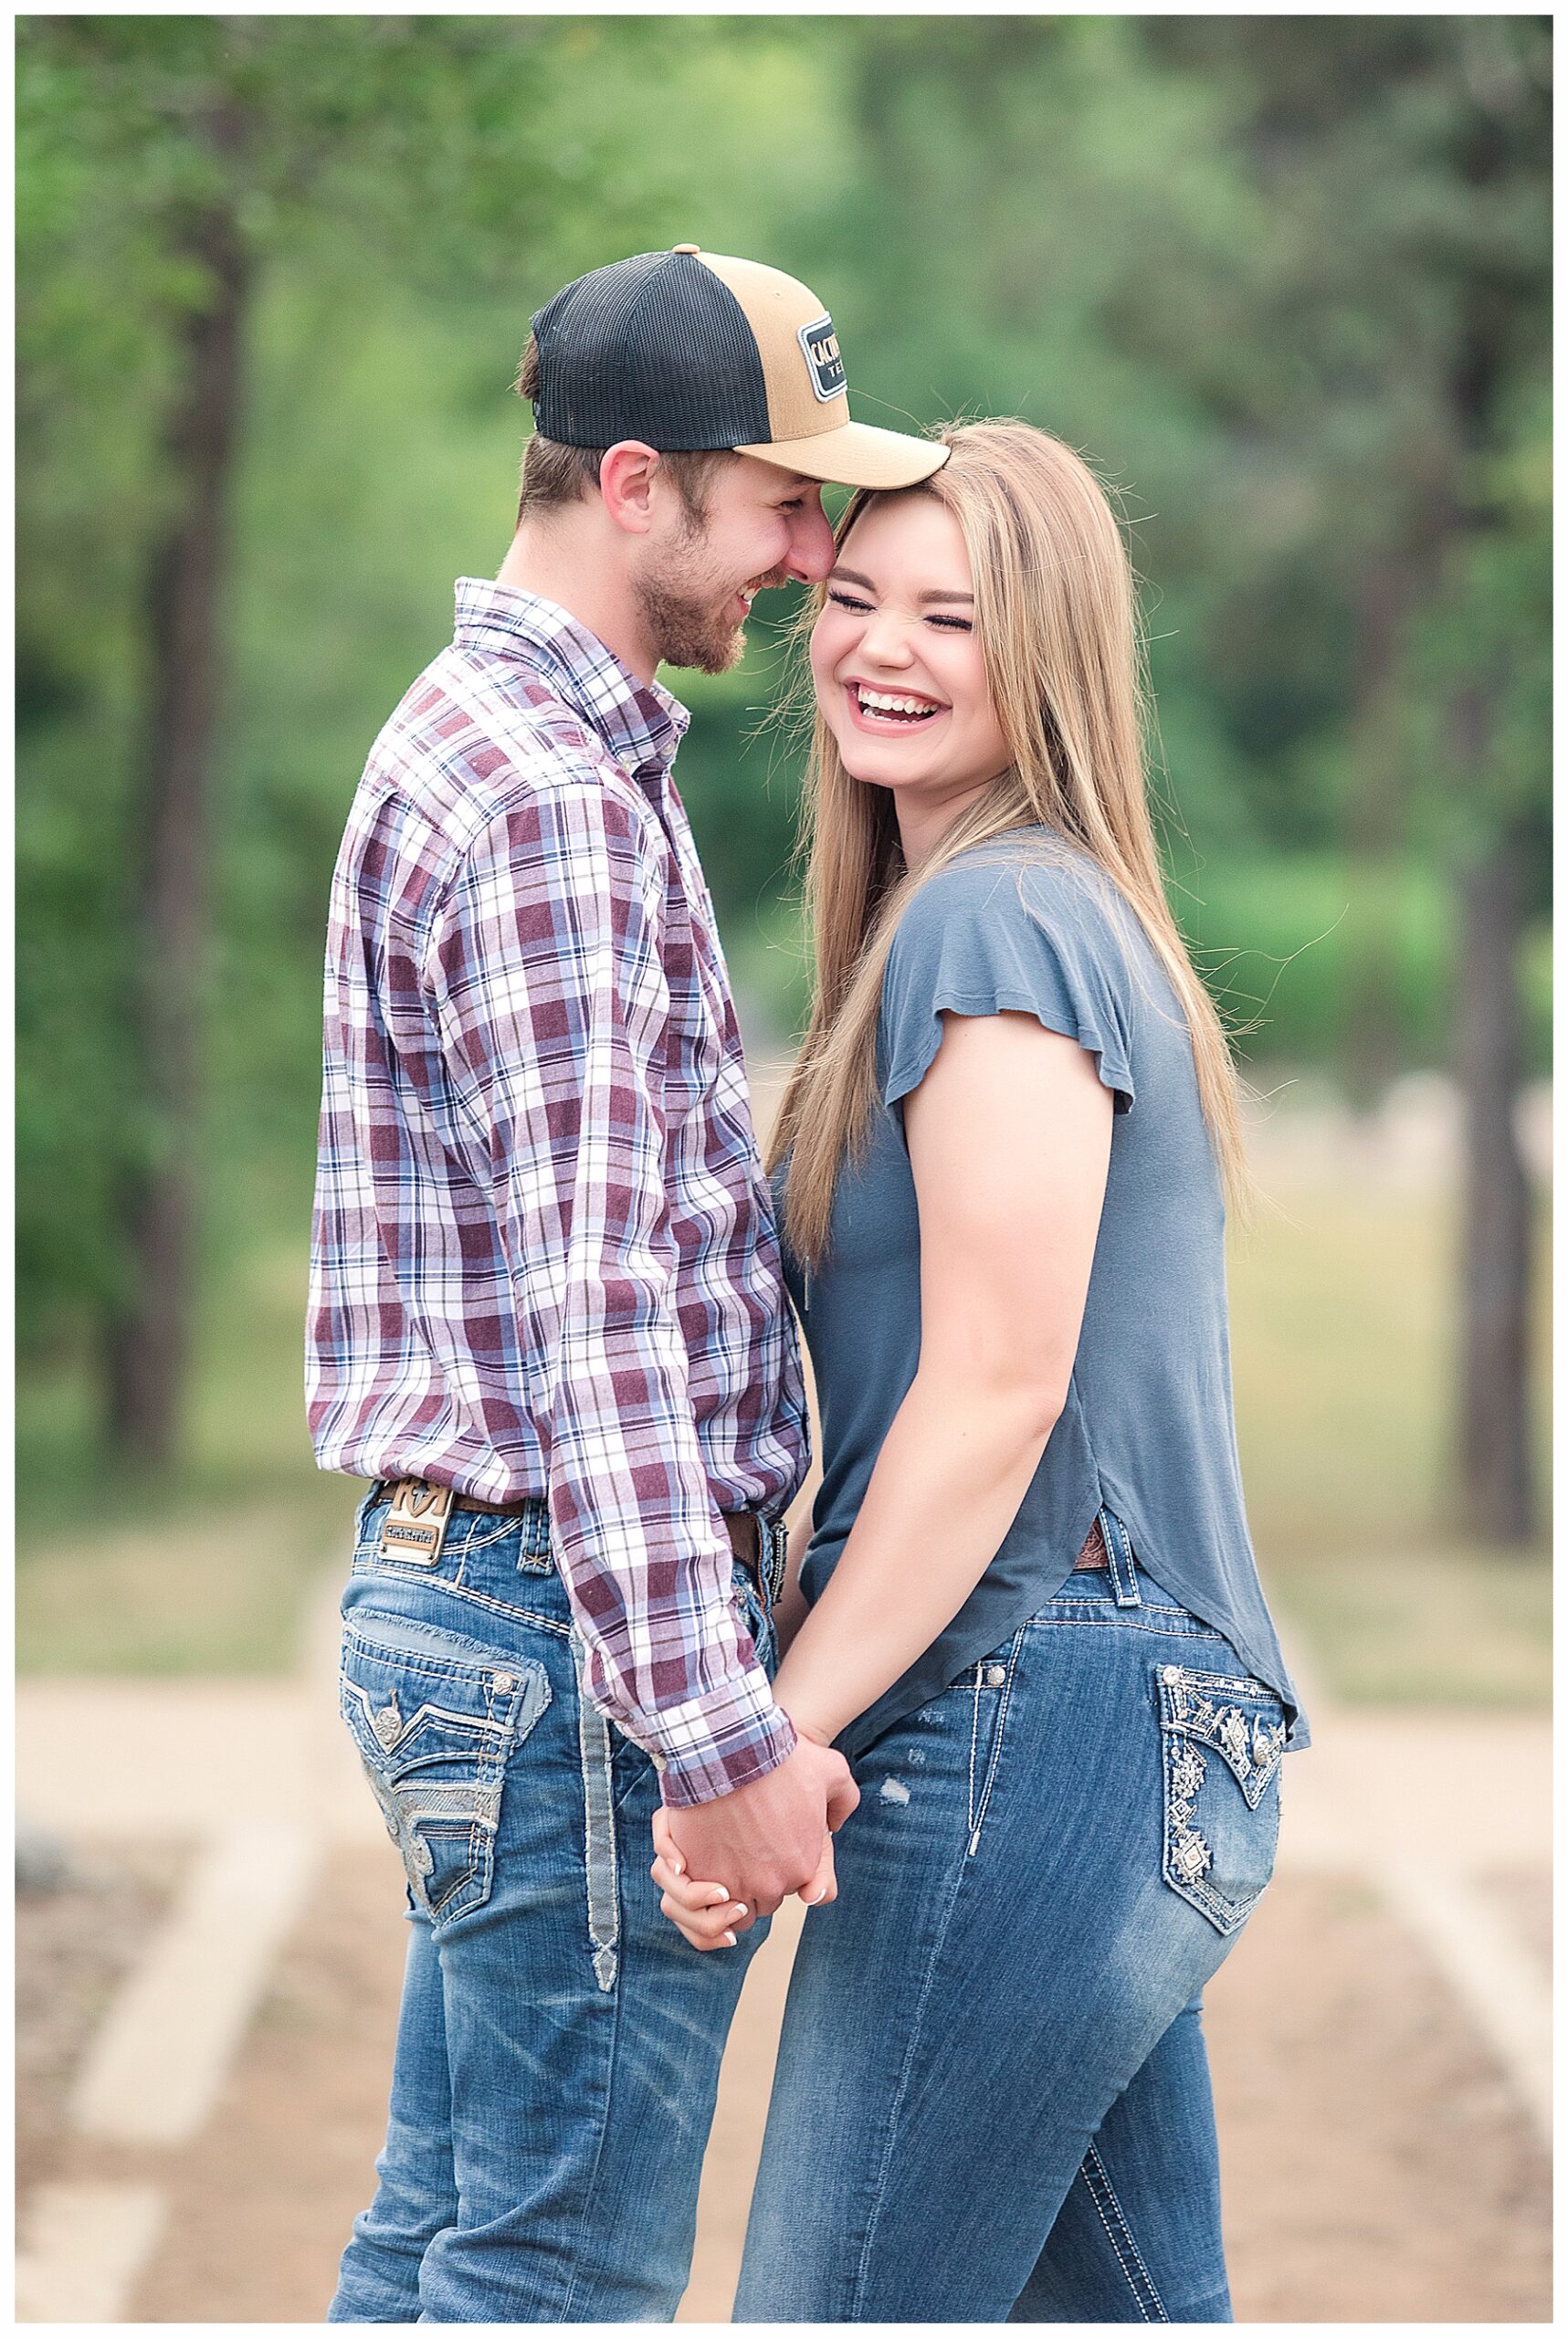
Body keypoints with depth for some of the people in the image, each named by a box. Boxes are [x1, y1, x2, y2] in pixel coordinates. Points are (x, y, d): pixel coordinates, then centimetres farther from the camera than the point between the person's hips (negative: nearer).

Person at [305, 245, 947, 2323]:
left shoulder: (486, 739, 17)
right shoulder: (547, 800, -17)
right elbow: (591, 1301, -23)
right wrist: (716, 1723, -25)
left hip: (467, 1604, 10)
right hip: (574, 1628, -10)